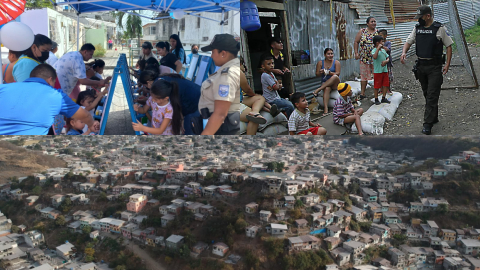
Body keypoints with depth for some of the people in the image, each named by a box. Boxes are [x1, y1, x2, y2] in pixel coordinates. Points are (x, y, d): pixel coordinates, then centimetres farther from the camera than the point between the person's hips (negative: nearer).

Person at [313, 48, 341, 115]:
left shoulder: (336, 62, 3)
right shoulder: (320, 63, 8)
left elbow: (337, 73, -9)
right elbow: (317, 74, 6)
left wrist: (329, 73, -29)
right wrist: (321, 72, -18)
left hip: (335, 84, -1)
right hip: (325, 83, 1)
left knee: (335, 77, -36)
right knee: (327, 88, -37)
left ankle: (318, 89, -34)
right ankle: (326, 109, -52)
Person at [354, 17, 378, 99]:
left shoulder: (378, 32, 7)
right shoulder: (362, 31, 5)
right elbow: (356, 42, 6)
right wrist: (356, 53, -3)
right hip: (364, 57, -1)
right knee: (364, 75, 2)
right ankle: (362, 92, 9)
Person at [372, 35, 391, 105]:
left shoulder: (383, 50, 12)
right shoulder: (374, 50, -11)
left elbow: (388, 58, 16)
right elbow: (374, 57, -31)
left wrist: (386, 61, -7)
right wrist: (378, 48, -29)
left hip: (385, 70, 7)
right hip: (377, 71, -7)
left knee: (386, 85, 9)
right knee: (377, 86, 1)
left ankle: (383, 98, 21)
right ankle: (376, 99, 12)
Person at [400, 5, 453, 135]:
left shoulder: (440, 29, -5)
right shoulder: (417, 28, 9)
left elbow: (449, 46, -2)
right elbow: (408, 42, 11)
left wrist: (447, 64, -9)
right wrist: (404, 52, -12)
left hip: (434, 67, -6)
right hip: (421, 66, 6)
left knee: (432, 96, -9)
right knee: (427, 94, 14)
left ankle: (428, 124, -11)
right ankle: (434, 118, 29)